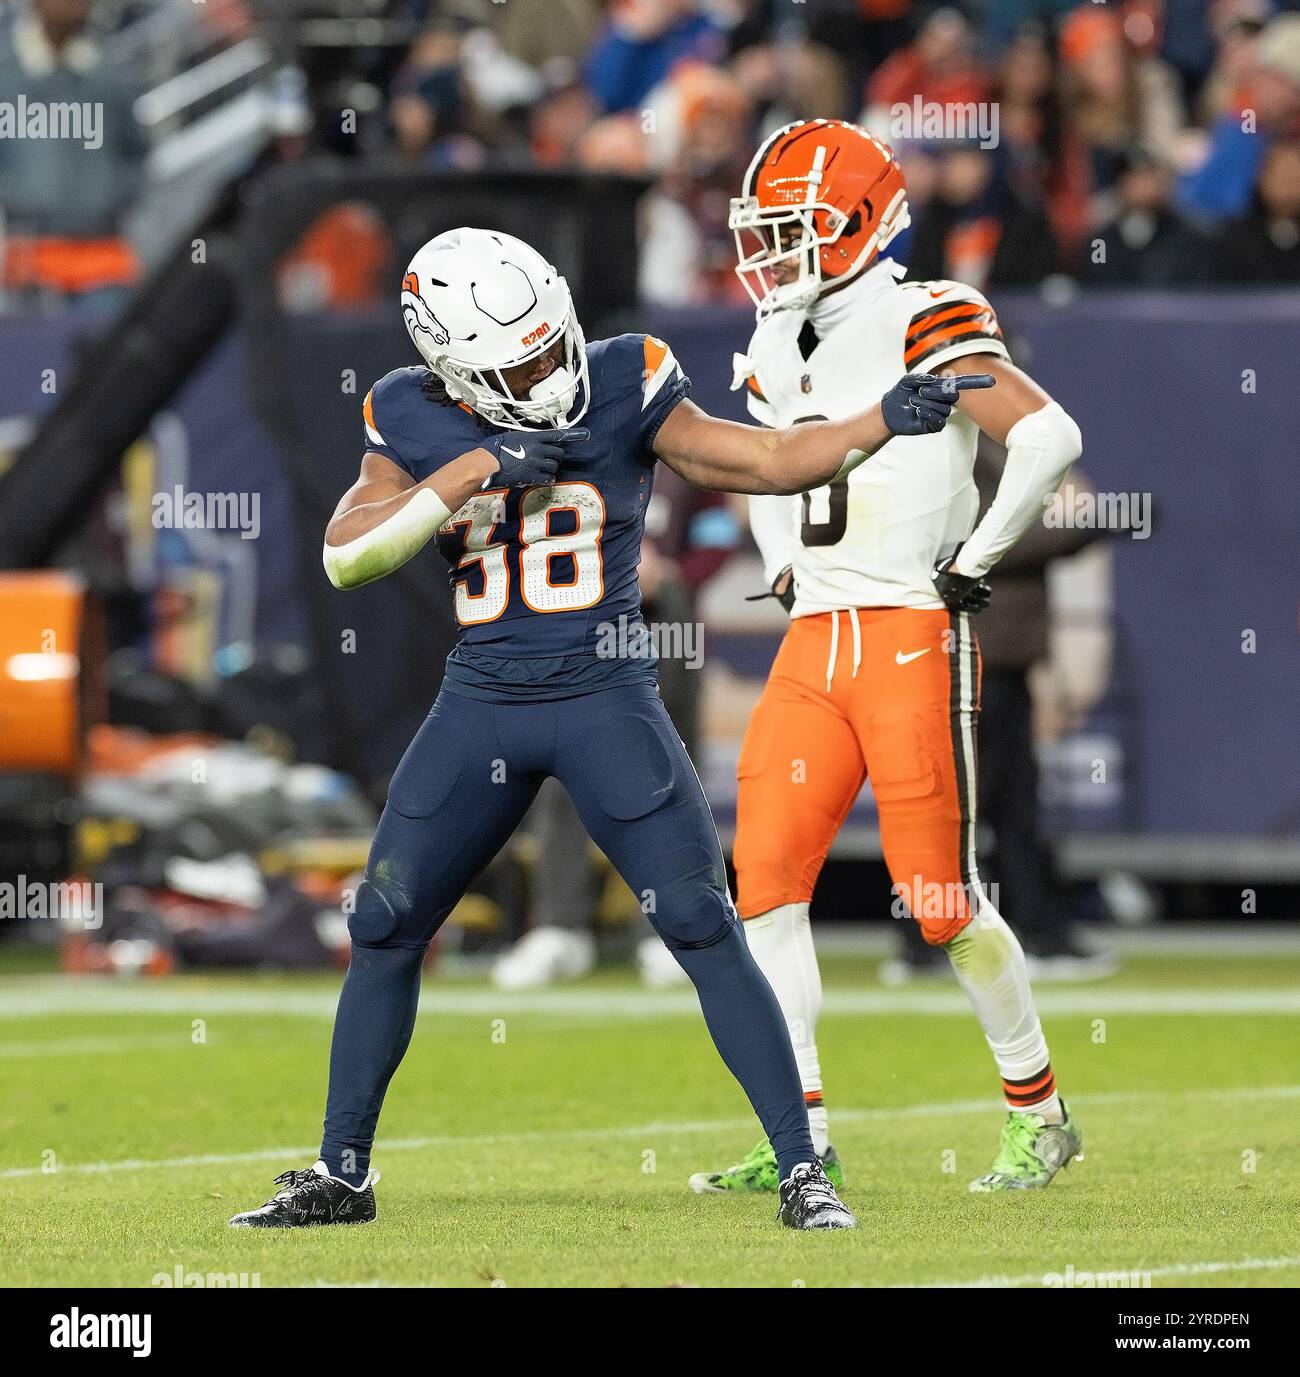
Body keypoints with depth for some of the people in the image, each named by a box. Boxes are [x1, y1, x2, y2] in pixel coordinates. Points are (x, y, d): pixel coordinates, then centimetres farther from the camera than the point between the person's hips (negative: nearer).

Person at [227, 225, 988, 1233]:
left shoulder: (623, 391, -7)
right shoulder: (415, 421, 0)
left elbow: (773, 463, -5)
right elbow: (345, 556, -11)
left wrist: (886, 420, -20)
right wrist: (467, 474, -20)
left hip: (605, 698, -3)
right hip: (481, 704, 3)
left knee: (706, 930, -10)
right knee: (384, 930, 6)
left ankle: (801, 1170, -5)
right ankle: (341, 1175, 20)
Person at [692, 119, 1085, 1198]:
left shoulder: (918, 326, -10)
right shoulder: (782, 351, 15)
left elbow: (1049, 435, -18)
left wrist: (977, 560, -13)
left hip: (915, 641, -7)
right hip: (814, 643, 7)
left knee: (941, 896, -6)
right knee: (765, 875, -3)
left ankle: (1041, 1112, 13)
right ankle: (803, 1138, 0)